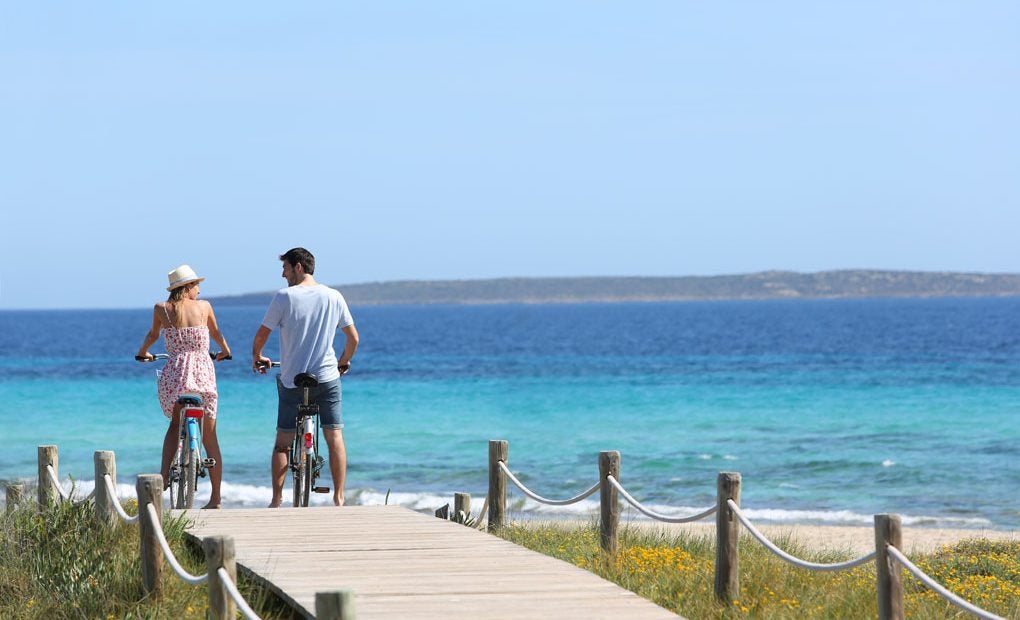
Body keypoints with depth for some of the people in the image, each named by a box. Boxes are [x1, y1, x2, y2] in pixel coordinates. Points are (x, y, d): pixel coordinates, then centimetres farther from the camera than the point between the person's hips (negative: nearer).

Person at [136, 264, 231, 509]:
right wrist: (225, 351, 43)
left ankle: (164, 475, -4)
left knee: (175, 425, 21)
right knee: (209, 437, 8)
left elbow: (153, 334, 22)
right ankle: (215, 498, 9)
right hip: (204, 372, 0)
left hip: (175, 373, 0)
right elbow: (216, 333, 22)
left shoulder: (161, 309, 4)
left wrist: (143, 352, 44)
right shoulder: (204, 306, 4)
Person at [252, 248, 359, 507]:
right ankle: (339, 498, 2)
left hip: (291, 381, -2)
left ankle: (276, 501, 4)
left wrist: (256, 357, 18)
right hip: (327, 378, 2)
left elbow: (262, 334, -2)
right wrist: (344, 362, 26)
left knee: (282, 443, 7)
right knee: (335, 438, 6)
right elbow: (353, 337, 7)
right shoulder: (334, 296, 2)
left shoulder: (285, 296, -7)